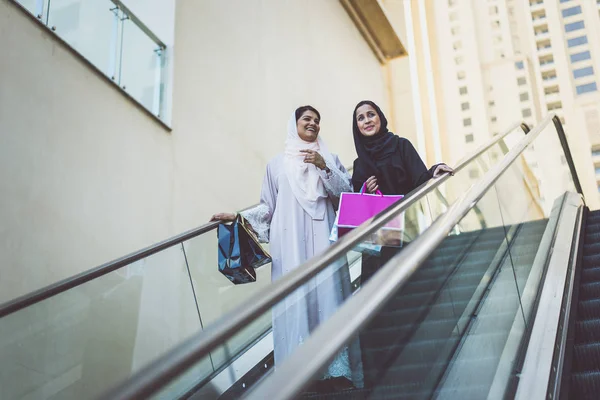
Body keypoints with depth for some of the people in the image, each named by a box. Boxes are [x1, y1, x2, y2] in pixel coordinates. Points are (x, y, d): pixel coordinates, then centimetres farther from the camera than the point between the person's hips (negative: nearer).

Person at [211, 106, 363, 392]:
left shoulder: (329, 159, 19)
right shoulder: (277, 164, 16)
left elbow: (347, 195, 7)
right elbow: (268, 207, 13)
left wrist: (324, 167, -4)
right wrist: (239, 217, 1)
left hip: (322, 240, 1)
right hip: (290, 244, 0)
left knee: (327, 295, -8)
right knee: (295, 303, -9)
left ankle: (336, 370, -9)